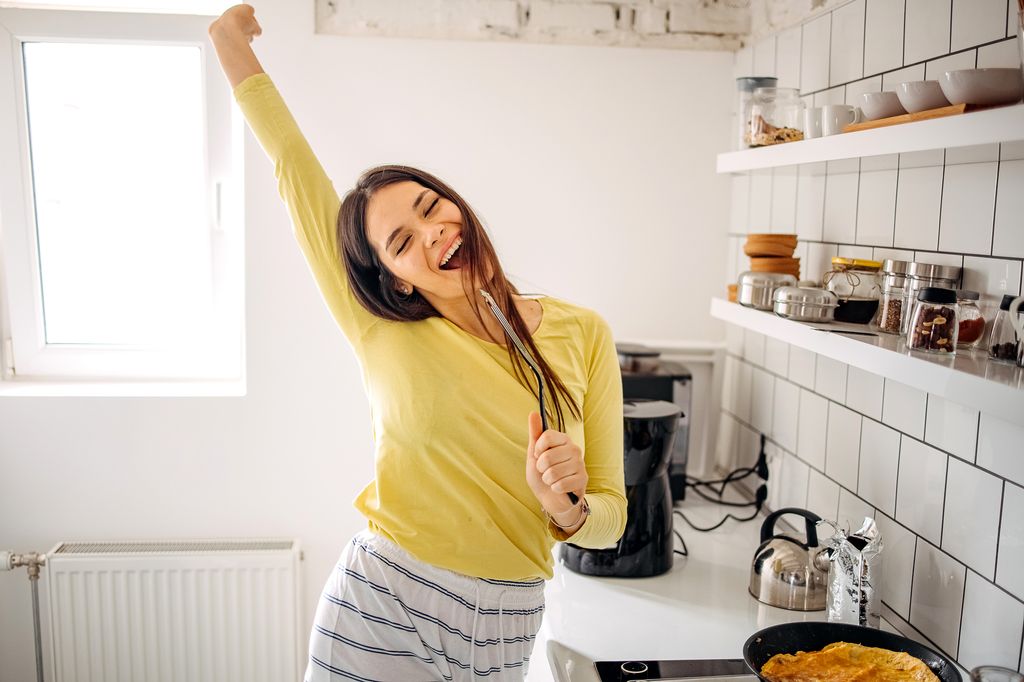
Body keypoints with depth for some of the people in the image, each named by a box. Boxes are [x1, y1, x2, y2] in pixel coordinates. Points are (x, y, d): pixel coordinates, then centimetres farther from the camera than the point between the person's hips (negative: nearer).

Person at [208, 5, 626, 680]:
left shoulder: (584, 334, -4)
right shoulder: (385, 335, -7)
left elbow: (609, 518, 1)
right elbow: (295, 167, -2)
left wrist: (566, 508, -20)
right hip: (379, 614, -1)